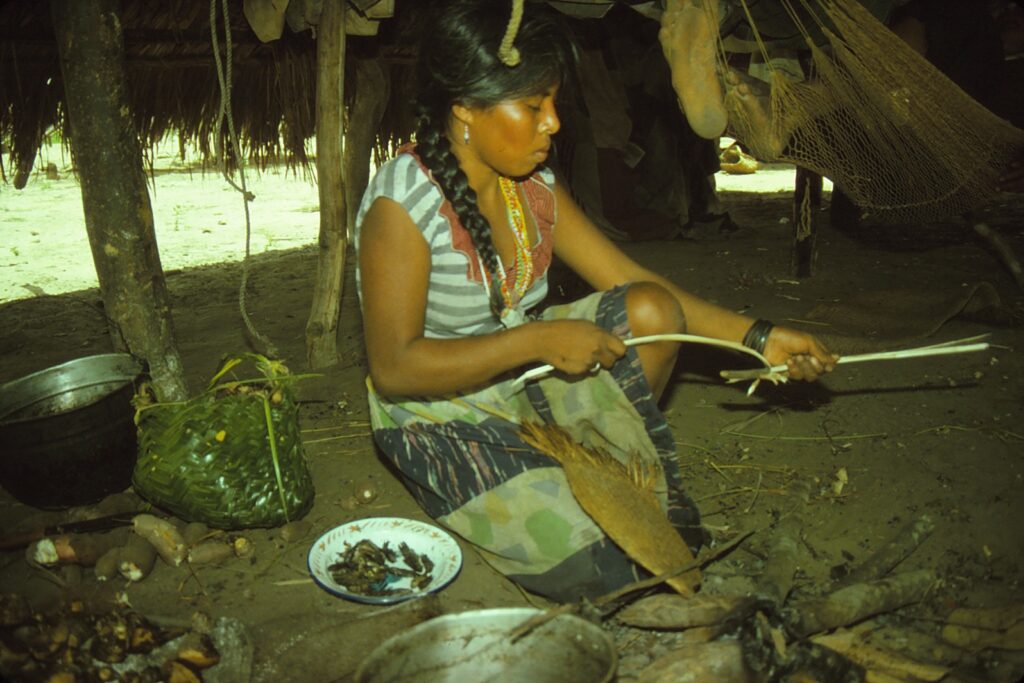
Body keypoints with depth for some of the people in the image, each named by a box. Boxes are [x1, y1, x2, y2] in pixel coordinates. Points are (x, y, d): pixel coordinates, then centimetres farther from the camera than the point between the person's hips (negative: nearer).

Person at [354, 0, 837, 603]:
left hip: (521, 379, 7)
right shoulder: (402, 204, -22)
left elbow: (633, 284, 0)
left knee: (652, 312, -14)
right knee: (602, 569, -20)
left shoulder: (534, 184, -1)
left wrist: (757, 337, -6)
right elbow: (393, 368, -24)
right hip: (440, 417, -6)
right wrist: (539, 339, -27)